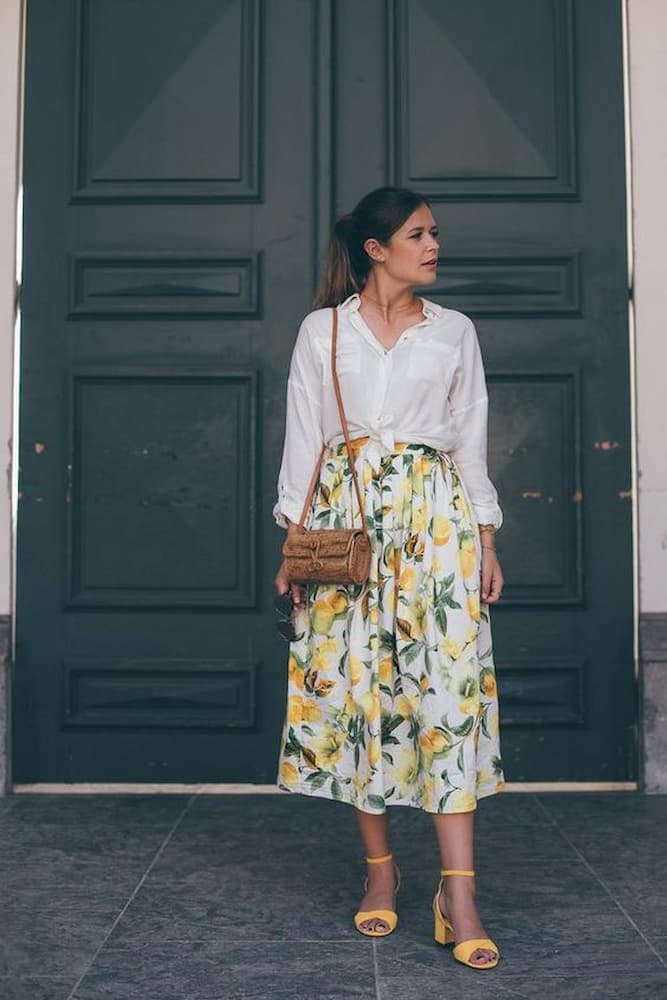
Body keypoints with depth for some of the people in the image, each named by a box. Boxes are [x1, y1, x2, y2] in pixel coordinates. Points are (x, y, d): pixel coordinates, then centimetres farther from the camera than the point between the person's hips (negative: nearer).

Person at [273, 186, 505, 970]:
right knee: (354, 685, 1)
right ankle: (380, 867, 17)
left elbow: (471, 441, 11)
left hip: (436, 518, 0)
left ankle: (457, 892, -6)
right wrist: (295, 544, -1)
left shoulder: (454, 332, 11)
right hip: (345, 518, 0)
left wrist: (486, 542, 5)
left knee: (449, 684, -9)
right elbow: (303, 440, 5)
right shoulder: (322, 331, 8)